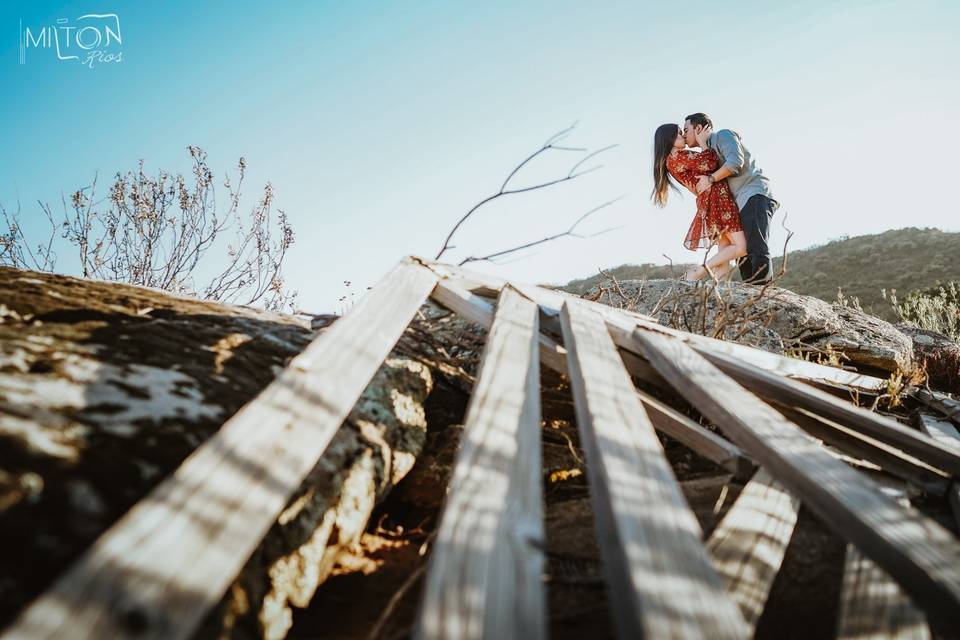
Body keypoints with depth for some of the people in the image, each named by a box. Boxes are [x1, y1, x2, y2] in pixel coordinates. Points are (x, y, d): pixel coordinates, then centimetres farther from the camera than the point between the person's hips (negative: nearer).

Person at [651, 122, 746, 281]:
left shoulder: (675, 159, 20)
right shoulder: (677, 157, -9)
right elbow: (710, 163, -14)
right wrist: (702, 141, -2)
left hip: (708, 201, 10)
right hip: (716, 197, -10)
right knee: (741, 247, -10)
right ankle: (700, 271, -12)